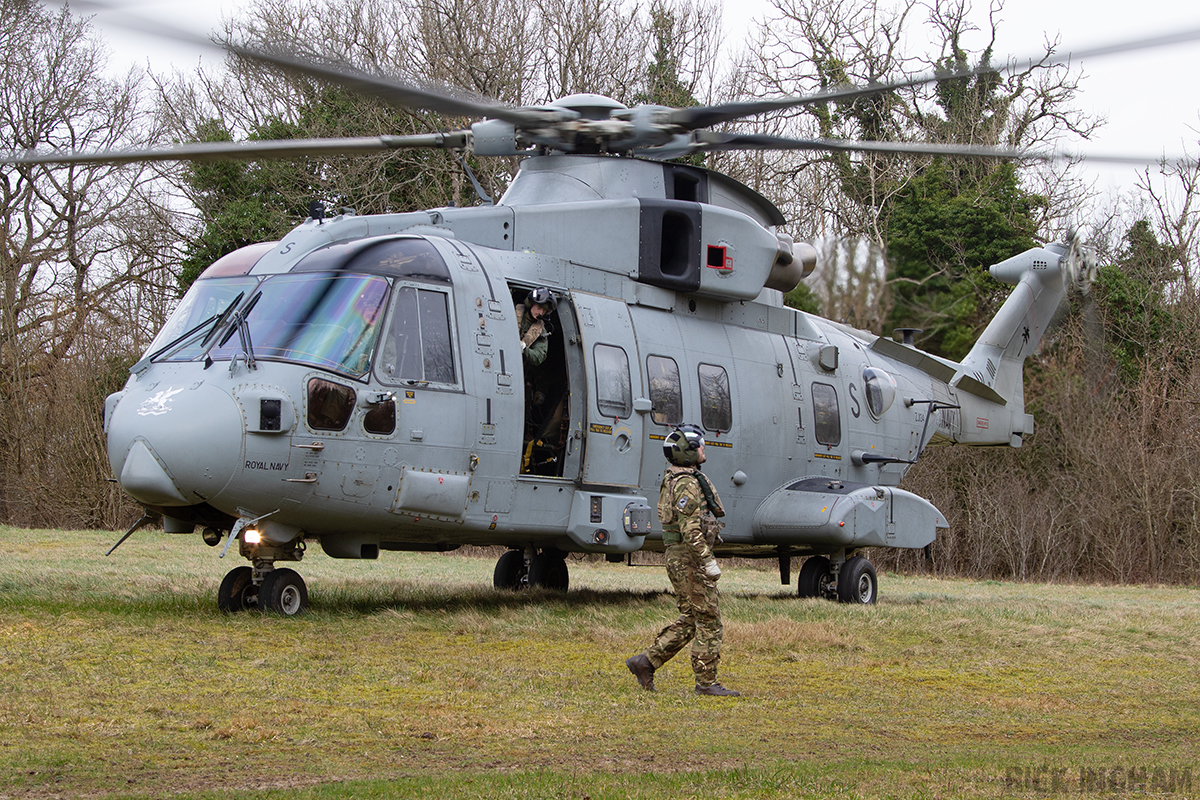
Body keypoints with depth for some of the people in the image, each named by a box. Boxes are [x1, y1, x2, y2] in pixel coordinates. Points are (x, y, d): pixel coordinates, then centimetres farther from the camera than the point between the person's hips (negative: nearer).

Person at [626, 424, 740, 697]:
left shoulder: (675, 480, 17)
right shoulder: (687, 484, -16)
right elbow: (691, 530, -23)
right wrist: (708, 561, -22)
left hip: (680, 559, 10)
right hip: (689, 559, -10)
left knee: (691, 619, 14)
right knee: (708, 619, -5)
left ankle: (646, 661, 13)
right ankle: (706, 682, 0)